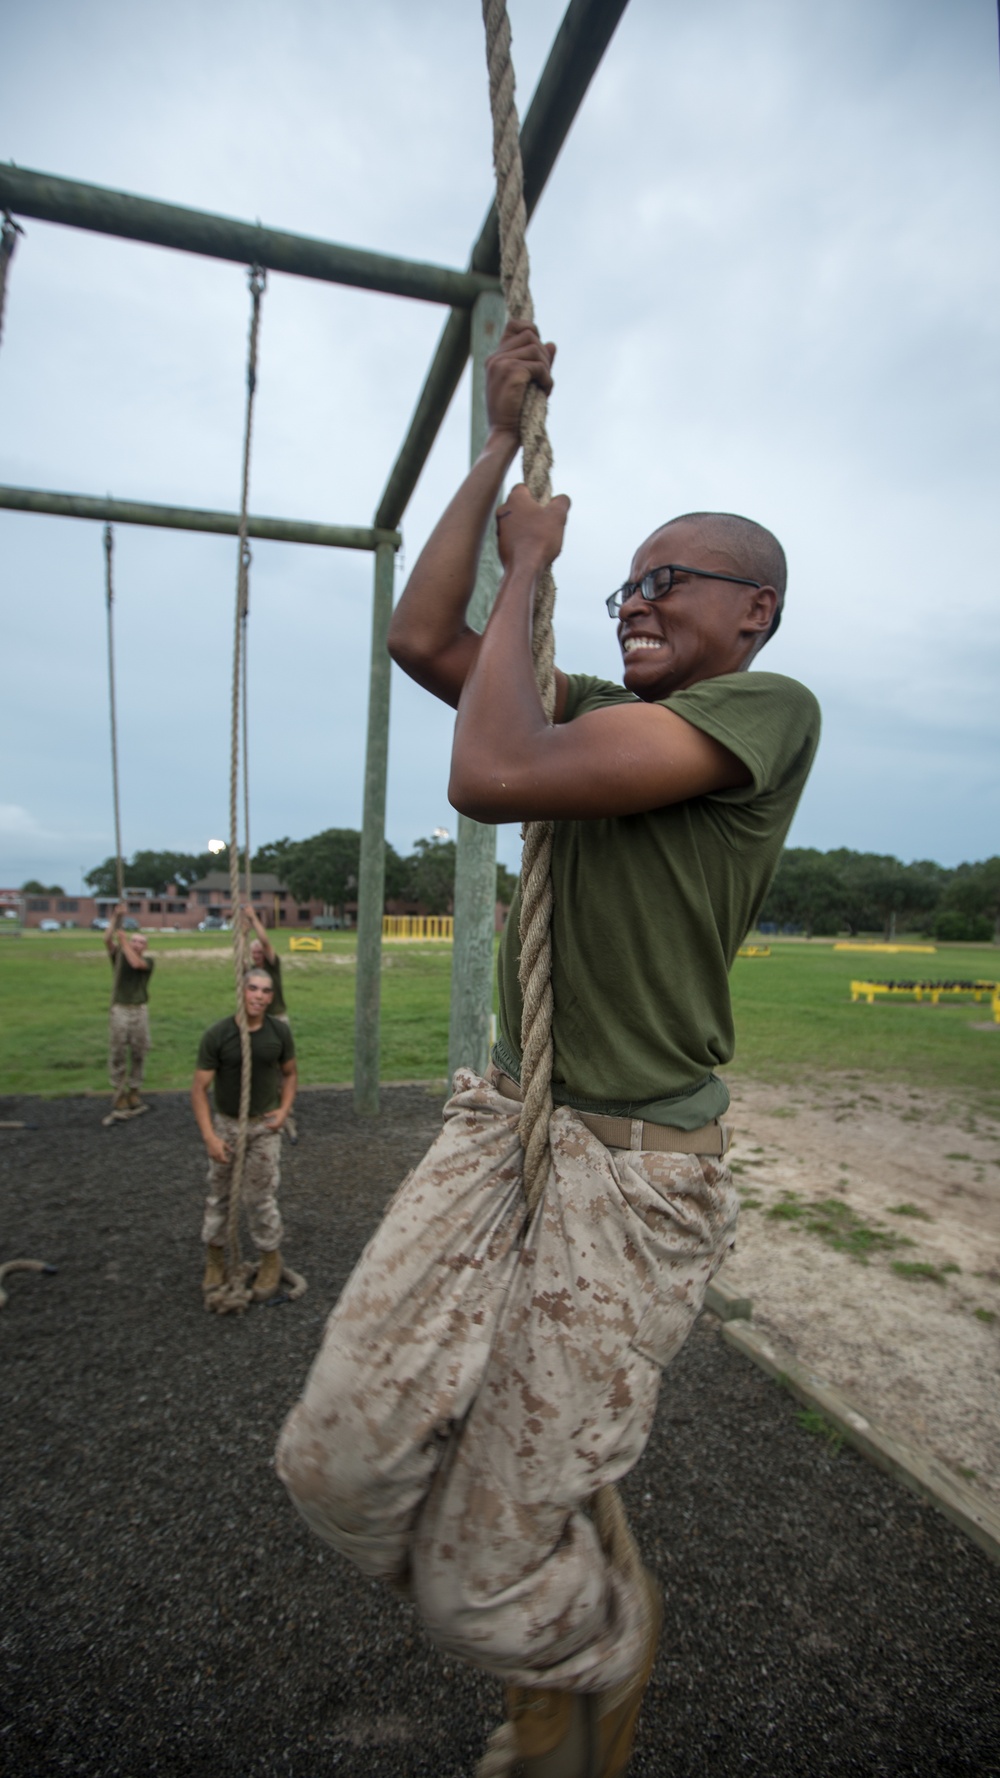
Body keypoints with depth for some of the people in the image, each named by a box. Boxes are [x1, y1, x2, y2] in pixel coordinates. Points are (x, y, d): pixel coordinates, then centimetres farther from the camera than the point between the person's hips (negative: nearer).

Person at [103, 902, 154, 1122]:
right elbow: (107, 939, -7)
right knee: (117, 1057, -2)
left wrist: (123, 940, -12)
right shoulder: (118, 957, 9)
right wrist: (117, 918, -15)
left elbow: (135, 962, -17)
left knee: (138, 1055, 6)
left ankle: (134, 1097, 18)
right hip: (119, 1011, 0)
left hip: (139, 1011, 0)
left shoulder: (148, 962, 5)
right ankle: (119, 1102, 3)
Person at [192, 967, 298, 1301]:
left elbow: (290, 1073, 8)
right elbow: (199, 1088, -12)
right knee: (218, 1192, 12)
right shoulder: (217, 1035, -15)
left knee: (261, 1196, 4)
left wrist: (284, 1110, -7)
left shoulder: (279, 1032, -9)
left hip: (264, 1125, 0)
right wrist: (209, 1136, -17)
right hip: (226, 1124, 0)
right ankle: (214, 1258, 33)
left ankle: (270, 1260, 24)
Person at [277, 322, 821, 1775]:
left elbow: (492, 776, -22)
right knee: (339, 1468, 0)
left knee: (484, 1590, 2)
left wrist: (530, 567, -6)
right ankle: (567, 1595, 32)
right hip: (499, 1119, 7)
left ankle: (603, 1659, 41)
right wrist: (502, 445, 14)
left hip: (635, 1172, -6)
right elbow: (420, 638, 11)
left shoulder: (771, 708, -10)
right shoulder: (600, 711, 14)